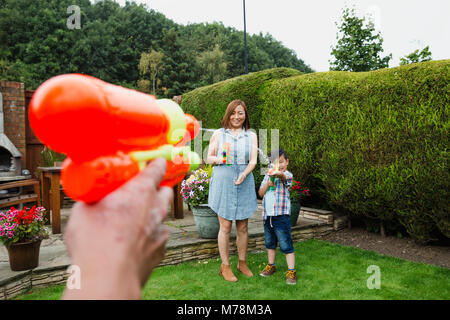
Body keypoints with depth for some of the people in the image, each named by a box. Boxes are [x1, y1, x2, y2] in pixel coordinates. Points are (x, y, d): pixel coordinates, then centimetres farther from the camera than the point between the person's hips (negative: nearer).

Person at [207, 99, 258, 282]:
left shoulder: (251, 136, 10)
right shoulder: (218, 134, 7)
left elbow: (253, 160, 1)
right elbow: (208, 158, 7)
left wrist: (244, 174, -18)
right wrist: (219, 159, -15)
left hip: (244, 184, 2)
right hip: (222, 183, -2)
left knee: (243, 227, 8)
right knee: (225, 226, 1)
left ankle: (242, 263, 24)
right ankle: (225, 266, 13)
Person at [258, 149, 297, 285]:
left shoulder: (288, 175, -7)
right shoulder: (267, 176, 12)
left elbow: (283, 176, -33)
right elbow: (260, 193, 9)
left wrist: (278, 173, -56)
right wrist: (267, 184, -10)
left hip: (281, 215, -6)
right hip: (267, 215, 7)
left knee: (286, 244, -5)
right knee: (270, 243, 20)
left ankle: (291, 271, 6)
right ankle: (271, 266, 36)